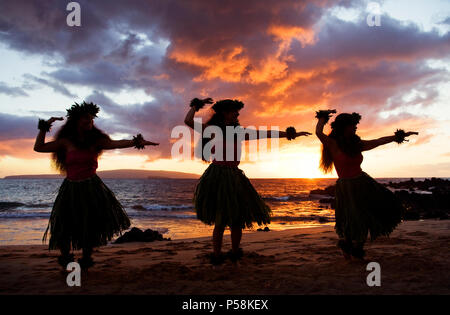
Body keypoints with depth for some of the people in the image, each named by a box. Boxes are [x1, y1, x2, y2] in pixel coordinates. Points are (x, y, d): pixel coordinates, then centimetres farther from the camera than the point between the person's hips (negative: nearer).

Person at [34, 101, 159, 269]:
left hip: (92, 189, 0)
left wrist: (136, 142, -26)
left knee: (92, 226, 1)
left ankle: (86, 258, 24)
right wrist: (45, 126, 4)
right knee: (64, 227, 0)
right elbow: (38, 147, 8)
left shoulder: (96, 141, 3)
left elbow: (117, 143, -11)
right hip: (71, 190, 0)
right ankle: (65, 257, 29)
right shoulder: (66, 141, 4)